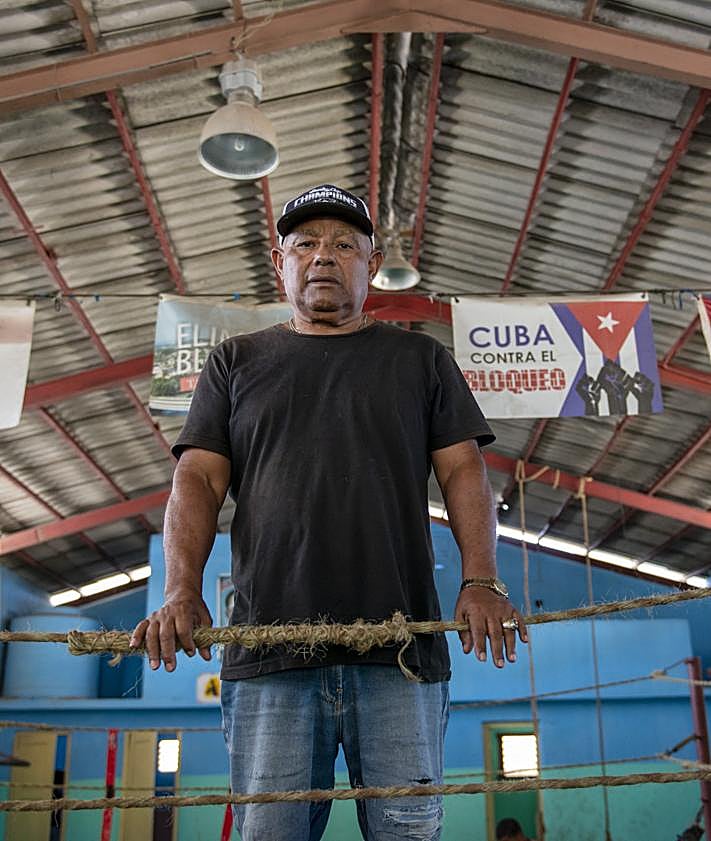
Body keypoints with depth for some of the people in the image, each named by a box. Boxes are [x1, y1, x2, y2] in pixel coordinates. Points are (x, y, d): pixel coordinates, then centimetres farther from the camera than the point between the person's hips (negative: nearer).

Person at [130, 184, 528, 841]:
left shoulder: (421, 360, 17)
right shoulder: (236, 362, 18)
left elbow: (463, 471, 8)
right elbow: (198, 480, 8)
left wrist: (481, 580, -9)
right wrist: (182, 592, -8)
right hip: (268, 656, 1)